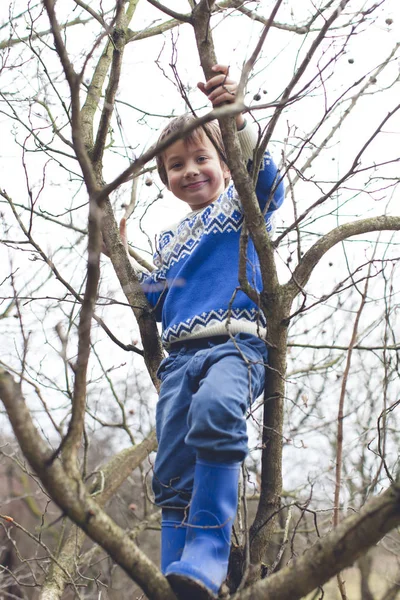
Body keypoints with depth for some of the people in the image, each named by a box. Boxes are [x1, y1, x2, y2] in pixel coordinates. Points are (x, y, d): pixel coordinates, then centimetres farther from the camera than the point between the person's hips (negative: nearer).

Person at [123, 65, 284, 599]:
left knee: (215, 406, -38)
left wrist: (236, 120, -27)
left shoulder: (243, 206, 13)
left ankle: (208, 553, -37)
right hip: (179, 355, 6)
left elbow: (264, 176, -10)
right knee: (174, 477, -3)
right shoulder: (169, 241, 29)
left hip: (237, 344, -6)